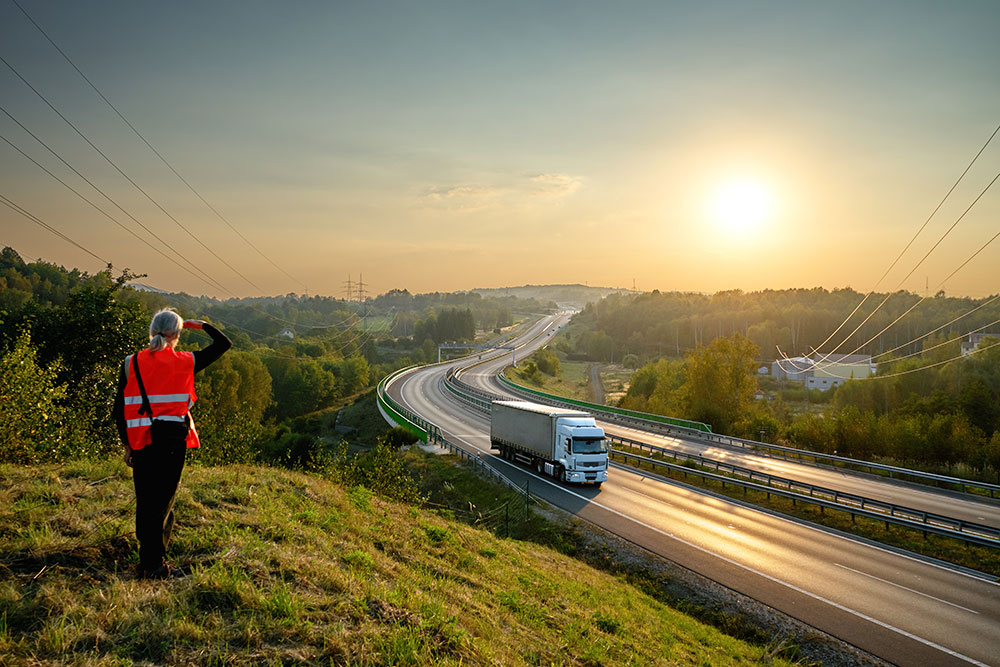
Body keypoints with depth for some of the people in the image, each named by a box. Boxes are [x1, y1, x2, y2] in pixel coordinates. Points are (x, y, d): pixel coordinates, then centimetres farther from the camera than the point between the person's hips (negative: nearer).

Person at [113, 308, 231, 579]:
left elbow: (119, 408, 5)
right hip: (173, 440, -2)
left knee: (145, 502, 11)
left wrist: (127, 445, 13)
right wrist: (201, 325, 21)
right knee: (164, 501, 5)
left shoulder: (131, 363, 4)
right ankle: (155, 564, 4)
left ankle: (150, 563, 15)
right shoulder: (186, 362, -1)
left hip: (141, 441, 2)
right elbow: (224, 343, 10)